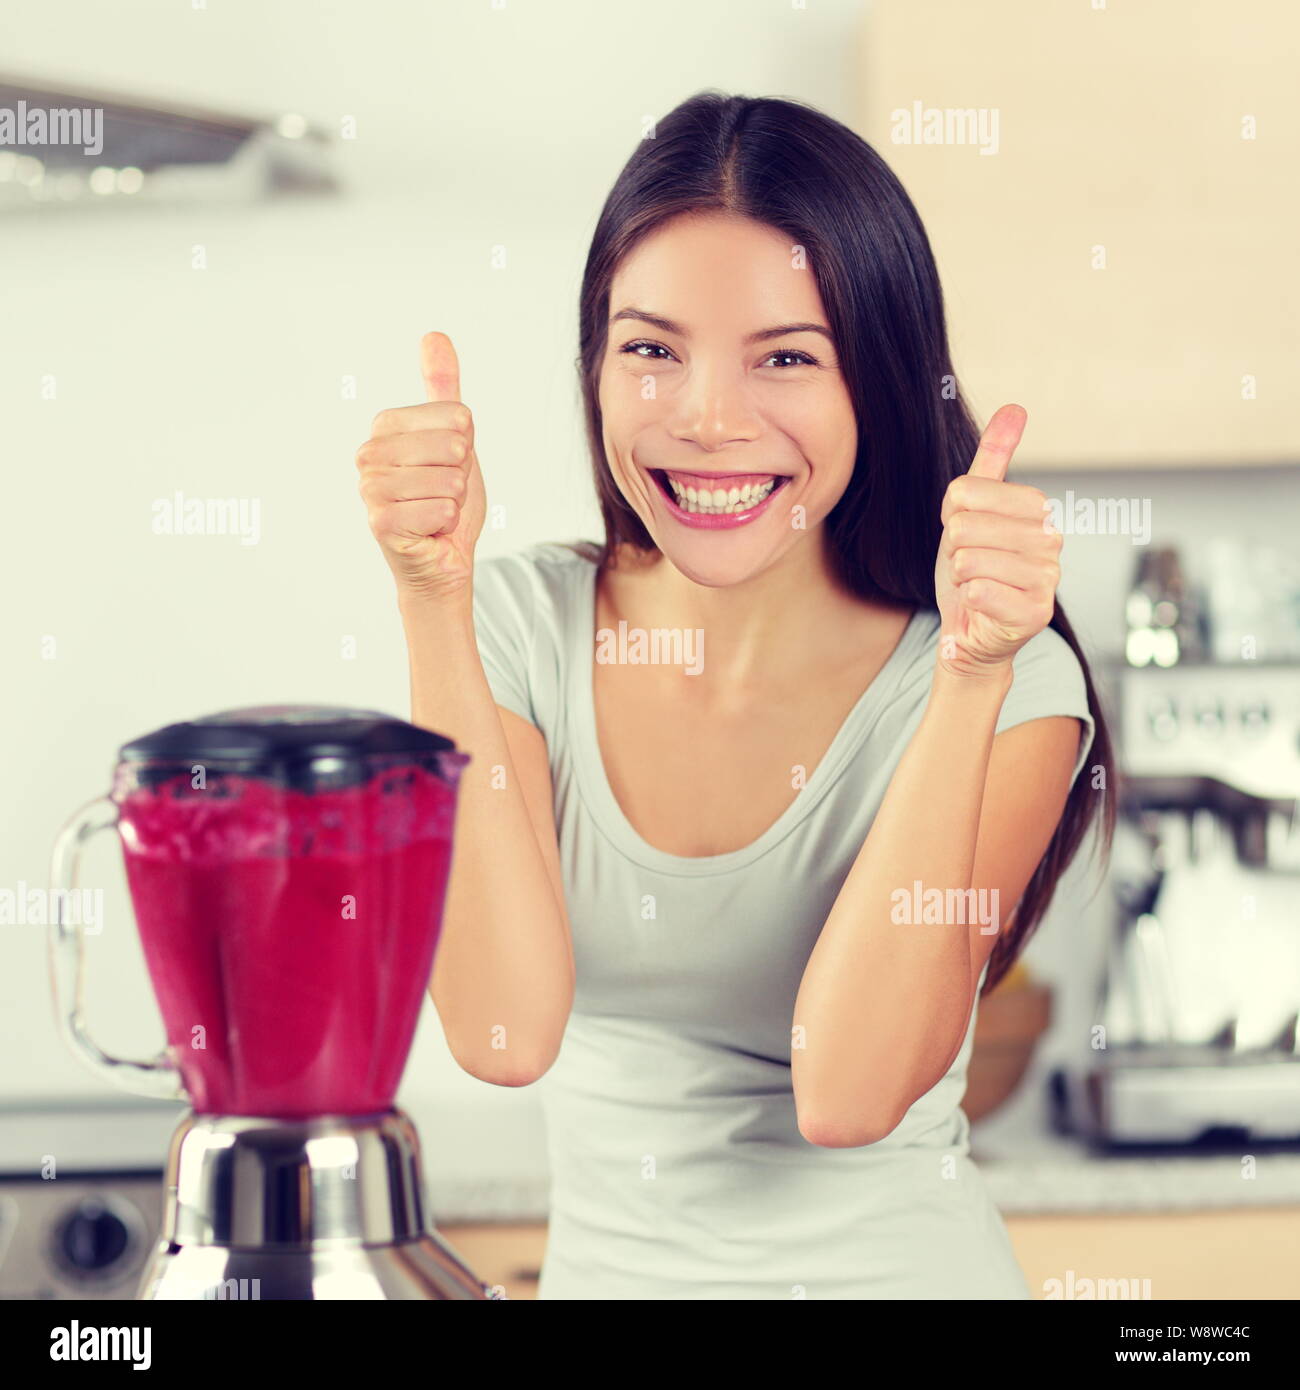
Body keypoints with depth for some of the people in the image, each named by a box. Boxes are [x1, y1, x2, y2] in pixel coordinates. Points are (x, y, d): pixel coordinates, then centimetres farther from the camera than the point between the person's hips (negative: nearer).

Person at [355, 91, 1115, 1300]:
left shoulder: (1006, 686, -9)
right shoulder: (527, 623, -3)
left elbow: (849, 1089, -19)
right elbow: (506, 1032, -15)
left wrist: (967, 674, -22)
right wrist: (434, 603, -17)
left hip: (891, 1260, -2)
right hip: (602, 1263, 2)